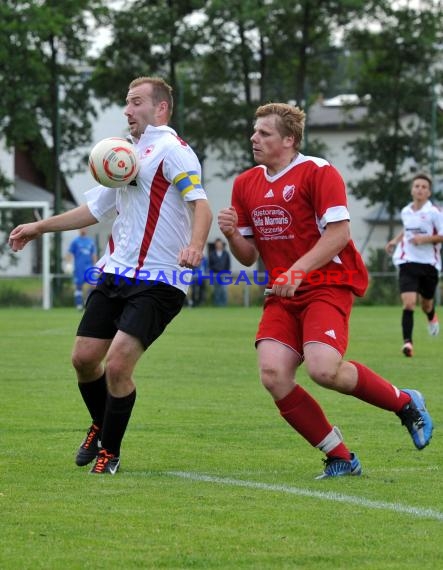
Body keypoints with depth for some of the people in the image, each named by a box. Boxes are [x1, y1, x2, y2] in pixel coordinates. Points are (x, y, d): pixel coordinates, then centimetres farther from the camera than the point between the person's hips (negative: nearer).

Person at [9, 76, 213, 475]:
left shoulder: (171, 150, -9)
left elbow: (200, 204, -22)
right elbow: (95, 210, 31)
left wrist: (194, 245, -41)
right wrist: (39, 228, 32)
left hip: (157, 284, -8)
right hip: (115, 275, 8)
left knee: (117, 365, -15)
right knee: (84, 357, 6)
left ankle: (110, 451, 6)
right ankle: (100, 427, 33)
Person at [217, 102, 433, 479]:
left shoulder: (318, 172, -8)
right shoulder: (246, 184, 12)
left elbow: (338, 233, -16)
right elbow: (249, 255, 16)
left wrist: (298, 270, -25)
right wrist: (231, 235, -6)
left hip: (328, 284, -6)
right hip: (282, 293, 6)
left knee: (323, 369, -26)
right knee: (273, 374, -16)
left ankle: (405, 402, 3)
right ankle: (340, 458, -3)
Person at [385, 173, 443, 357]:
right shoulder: (405, 212, 6)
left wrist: (425, 239, -21)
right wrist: (396, 240, 15)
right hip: (407, 263, 2)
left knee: (426, 305, 16)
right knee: (408, 303, -17)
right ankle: (407, 342, -18)